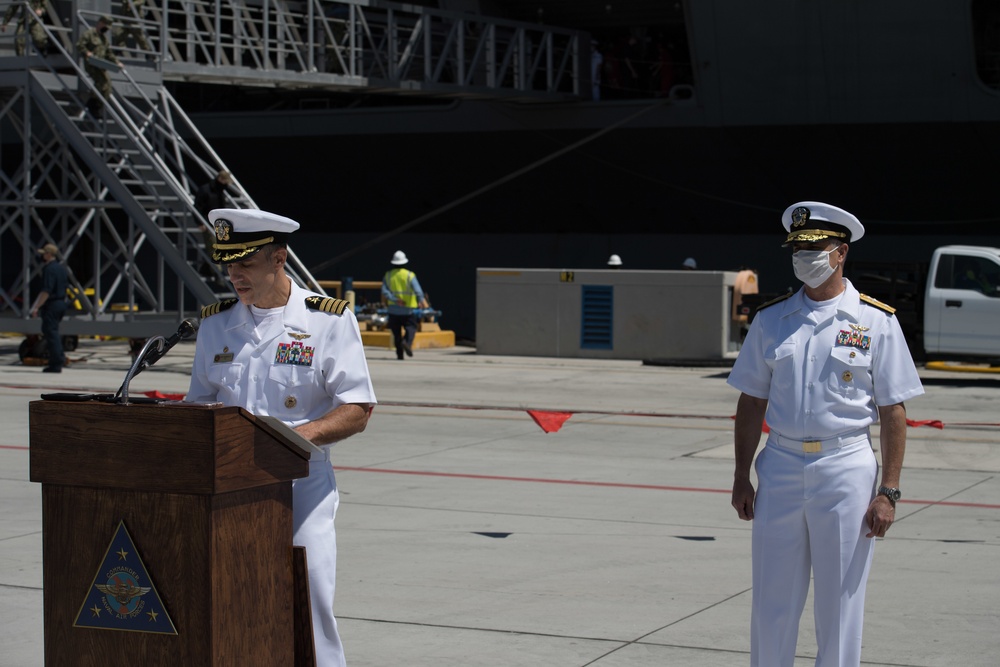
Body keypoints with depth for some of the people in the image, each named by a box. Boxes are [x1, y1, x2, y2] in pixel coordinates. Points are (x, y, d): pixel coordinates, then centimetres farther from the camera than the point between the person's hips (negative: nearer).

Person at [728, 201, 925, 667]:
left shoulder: (876, 322, -1)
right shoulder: (771, 319, 8)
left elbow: (893, 411, -2)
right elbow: (751, 402, 11)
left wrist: (888, 491, -8)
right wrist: (741, 478, 6)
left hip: (846, 470, -3)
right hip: (780, 467, 3)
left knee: (840, 602, 3)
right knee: (772, 599, 6)